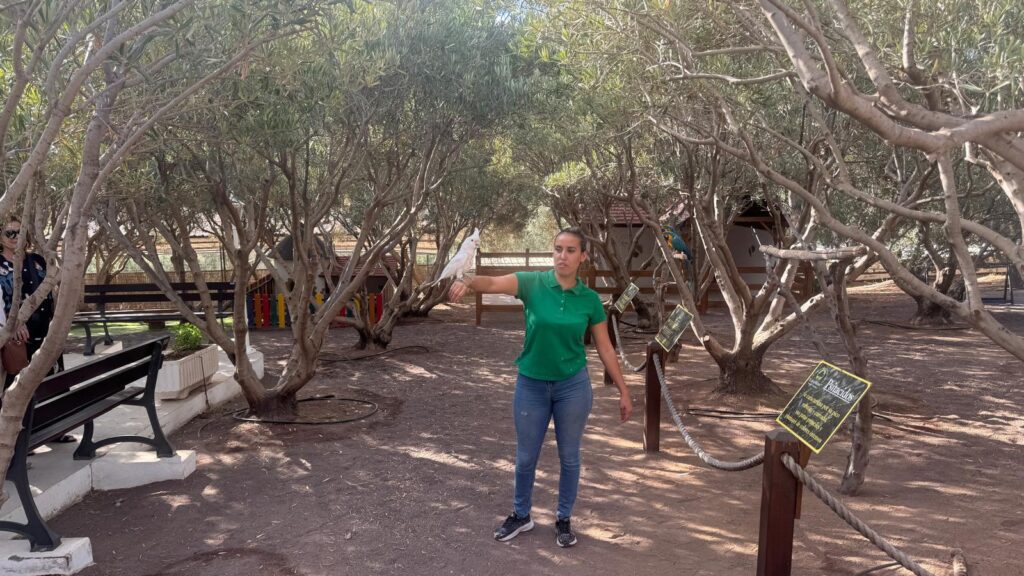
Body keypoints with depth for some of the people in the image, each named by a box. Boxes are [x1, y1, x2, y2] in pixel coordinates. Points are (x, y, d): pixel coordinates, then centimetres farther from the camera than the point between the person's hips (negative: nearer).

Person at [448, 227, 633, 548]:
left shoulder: (590, 299, -5)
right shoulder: (532, 283, -10)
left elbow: (605, 348, 2)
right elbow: (493, 283, -28)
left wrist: (623, 391, 3)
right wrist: (467, 281, -50)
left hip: (573, 386, 1)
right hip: (531, 385, 0)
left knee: (569, 456, 12)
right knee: (526, 457, 13)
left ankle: (564, 519, 33)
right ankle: (521, 516, 35)